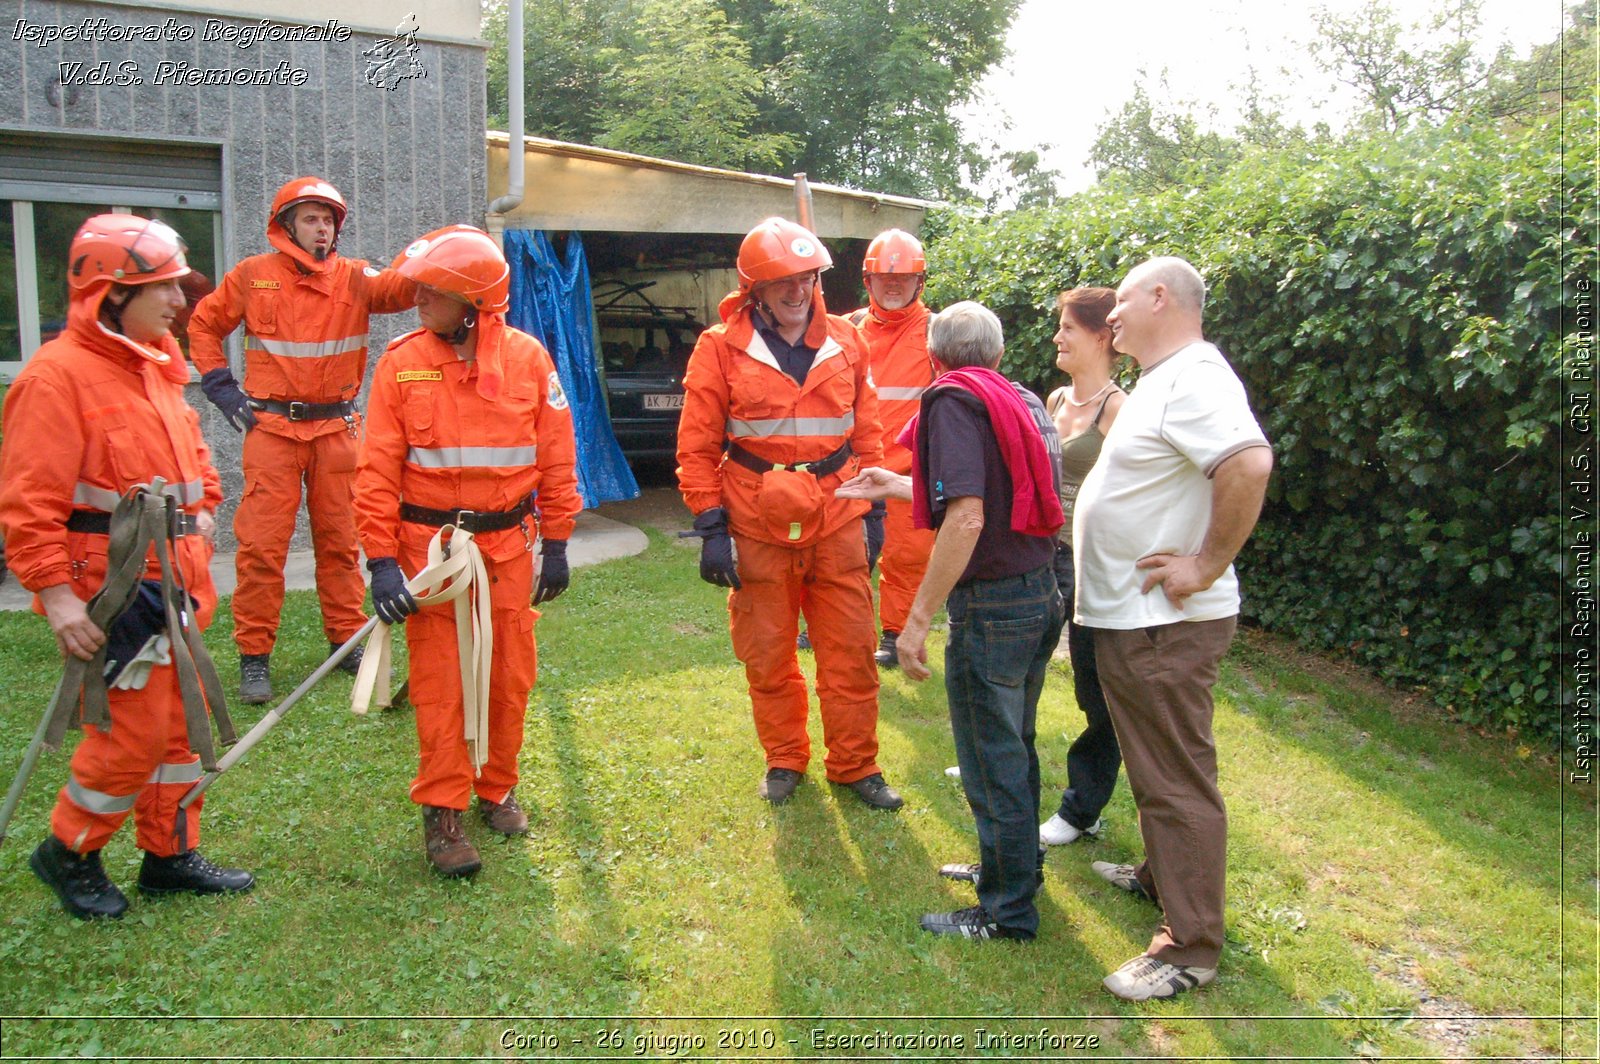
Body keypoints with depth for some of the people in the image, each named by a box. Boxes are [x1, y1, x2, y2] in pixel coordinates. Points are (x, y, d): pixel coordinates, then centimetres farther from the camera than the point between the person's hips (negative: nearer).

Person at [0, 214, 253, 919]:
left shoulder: (156, 367, 12)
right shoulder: (58, 375, -15)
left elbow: (189, 452, 25)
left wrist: (201, 509, 9)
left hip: (171, 583, 9)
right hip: (111, 589, -9)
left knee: (179, 720, 15)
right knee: (133, 731, -3)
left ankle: (170, 855, 30)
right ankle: (69, 853, 21)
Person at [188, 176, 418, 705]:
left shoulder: (353, 278, 3)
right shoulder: (253, 275, 2)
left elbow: (398, 288, -17)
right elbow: (203, 324, 13)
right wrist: (220, 386, 3)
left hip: (336, 428, 2)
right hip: (270, 427, -2)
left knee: (339, 538, 11)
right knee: (262, 543, -3)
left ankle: (346, 640, 24)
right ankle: (254, 656, 8)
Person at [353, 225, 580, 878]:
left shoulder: (527, 359, -2)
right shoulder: (401, 364, -3)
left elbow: (557, 458, 3)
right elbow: (377, 471, -4)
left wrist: (555, 544, 3)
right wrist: (381, 561, -11)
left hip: (509, 546, 1)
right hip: (431, 547, -1)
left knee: (509, 678, 11)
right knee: (440, 684, 2)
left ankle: (496, 791, 30)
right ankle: (442, 811, 14)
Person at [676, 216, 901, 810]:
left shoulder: (845, 342, 5)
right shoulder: (721, 348, -3)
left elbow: (867, 433, 12)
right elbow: (697, 448, -2)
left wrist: (873, 511, 10)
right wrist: (711, 528, -7)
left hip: (837, 523, 2)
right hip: (758, 528, -1)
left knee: (851, 652, 6)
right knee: (768, 656, 10)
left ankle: (855, 764, 22)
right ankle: (784, 760, 29)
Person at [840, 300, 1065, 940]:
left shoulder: (953, 400, -13)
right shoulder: (1023, 401, 12)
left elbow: (966, 518, -25)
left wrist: (917, 620, -22)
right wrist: (896, 486, 33)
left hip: (992, 607, -9)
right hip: (1041, 598, 9)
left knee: (991, 761, 4)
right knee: (1014, 748, 23)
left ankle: (1008, 911, 18)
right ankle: (1015, 865, 41)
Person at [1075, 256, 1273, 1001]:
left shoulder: (1193, 380, -19)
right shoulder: (1162, 381, 15)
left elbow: (1250, 464, -35)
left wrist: (1207, 567, -27)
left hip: (1164, 624, -11)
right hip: (1131, 616, 11)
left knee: (1177, 778, -1)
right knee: (1154, 765, 24)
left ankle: (1191, 947, 9)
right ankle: (1161, 876, 42)